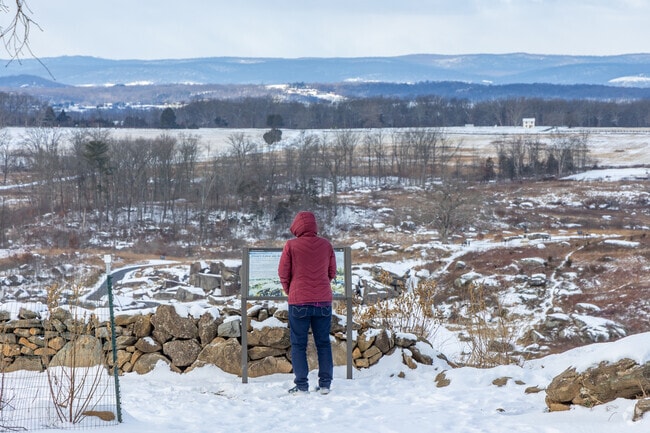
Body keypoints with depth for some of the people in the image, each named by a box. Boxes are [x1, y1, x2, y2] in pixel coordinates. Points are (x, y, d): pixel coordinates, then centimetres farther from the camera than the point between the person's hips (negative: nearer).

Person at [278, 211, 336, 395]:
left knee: (298, 344, 4)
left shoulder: (291, 245, -7)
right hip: (323, 301, 3)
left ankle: (301, 385, 1)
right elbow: (332, 272, 10)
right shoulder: (326, 245, 2)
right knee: (323, 343, 10)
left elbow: (283, 273, -2)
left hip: (299, 302, -3)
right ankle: (325, 384, 10)